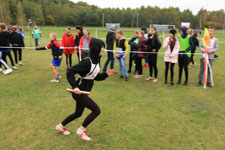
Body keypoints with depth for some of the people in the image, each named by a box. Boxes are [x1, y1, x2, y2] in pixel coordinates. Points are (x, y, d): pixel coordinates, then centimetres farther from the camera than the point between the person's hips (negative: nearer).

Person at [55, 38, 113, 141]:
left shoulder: (96, 61, 4)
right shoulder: (87, 62, -24)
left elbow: (97, 77, 13)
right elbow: (70, 72, -25)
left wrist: (106, 74, -2)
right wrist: (74, 86, -30)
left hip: (84, 92, 9)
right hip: (79, 92, -9)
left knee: (78, 114, 22)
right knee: (96, 110, -6)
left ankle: (60, 126, 43)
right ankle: (81, 130, 13)